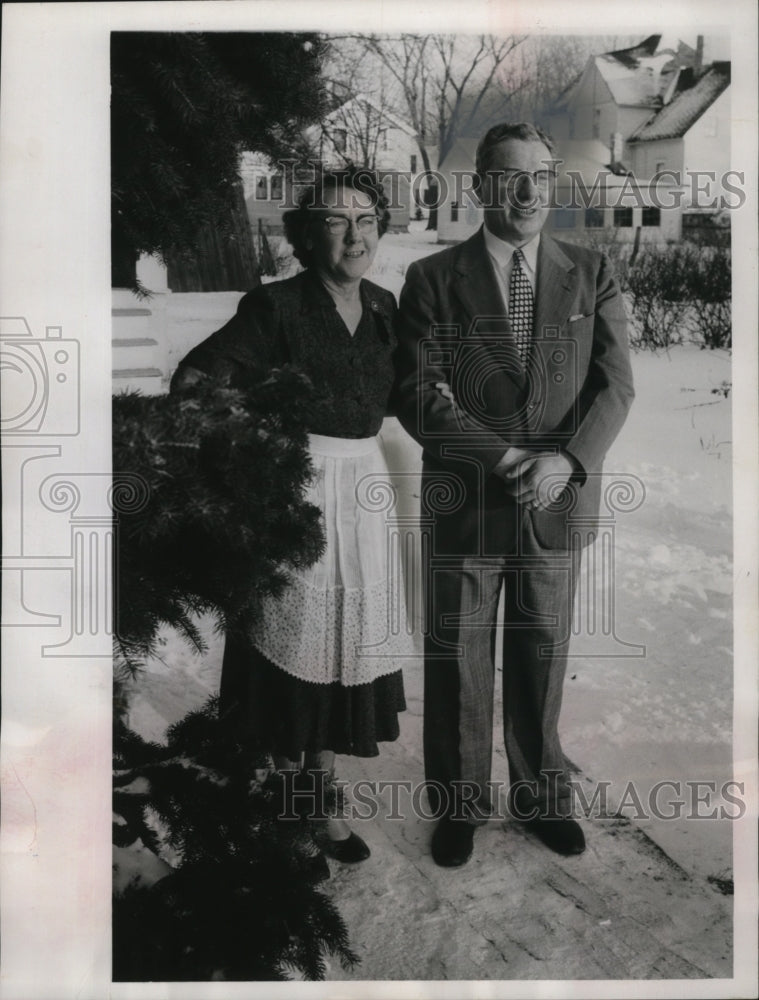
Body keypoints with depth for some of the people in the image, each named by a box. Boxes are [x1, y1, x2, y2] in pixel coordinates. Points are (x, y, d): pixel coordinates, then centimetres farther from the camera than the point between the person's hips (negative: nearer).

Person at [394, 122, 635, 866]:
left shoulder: (591, 274, 5)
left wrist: (567, 459, -17)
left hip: (560, 499, 2)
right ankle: (459, 804, 30)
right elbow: (418, 395, -9)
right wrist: (508, 458, -17)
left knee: (542, 655, 14)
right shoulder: (433, 279, -2)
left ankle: (541, 794, 35)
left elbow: (614, 384, -1)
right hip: (464, 502, -1)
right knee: (456, 660, 9)